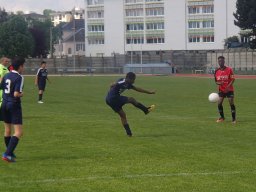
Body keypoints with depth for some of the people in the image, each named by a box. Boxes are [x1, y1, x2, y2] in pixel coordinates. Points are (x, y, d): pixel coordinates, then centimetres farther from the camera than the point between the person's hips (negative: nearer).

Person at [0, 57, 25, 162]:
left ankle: (10, 153, 31)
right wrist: (21, 94, -2)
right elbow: (16, 94, -22)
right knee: (18, 132, -7)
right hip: (14, 105, -8)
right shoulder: (19, 77, -15)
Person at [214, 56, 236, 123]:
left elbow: (232, 79, -11)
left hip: (229, 89, -3)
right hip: (221, 90, 3)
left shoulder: (229, 69, -10)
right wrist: (218, 83, -15)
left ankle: (234, 118, 2)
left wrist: (228, 86, -24)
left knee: (231, 103, -8)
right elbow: (216, 81, 9)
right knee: (219, 103, -2)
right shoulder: (217, 71, 1)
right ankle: (222, 117, 18)